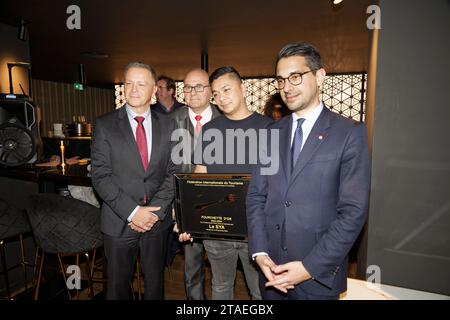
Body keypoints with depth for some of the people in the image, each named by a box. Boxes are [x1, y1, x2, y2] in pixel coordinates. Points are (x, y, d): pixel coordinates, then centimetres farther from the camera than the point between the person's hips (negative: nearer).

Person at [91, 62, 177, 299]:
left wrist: (155, 210, -11)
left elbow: (173, 172, 0)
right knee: (118, 284, 17)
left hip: (157, 219, 2)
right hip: (119, 222, -1)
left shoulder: (167, 125, 2)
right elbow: (100, 176, -9)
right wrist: (132, 211, -15)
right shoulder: (105, 124, -4)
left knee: (155, 282, 19)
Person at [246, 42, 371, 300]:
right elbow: (256, 195, 3)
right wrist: (261, 253, -7)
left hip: (318, 275, -3)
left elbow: (353, 211, -12)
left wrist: (310, 267, -16)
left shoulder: (350, 133, -8)